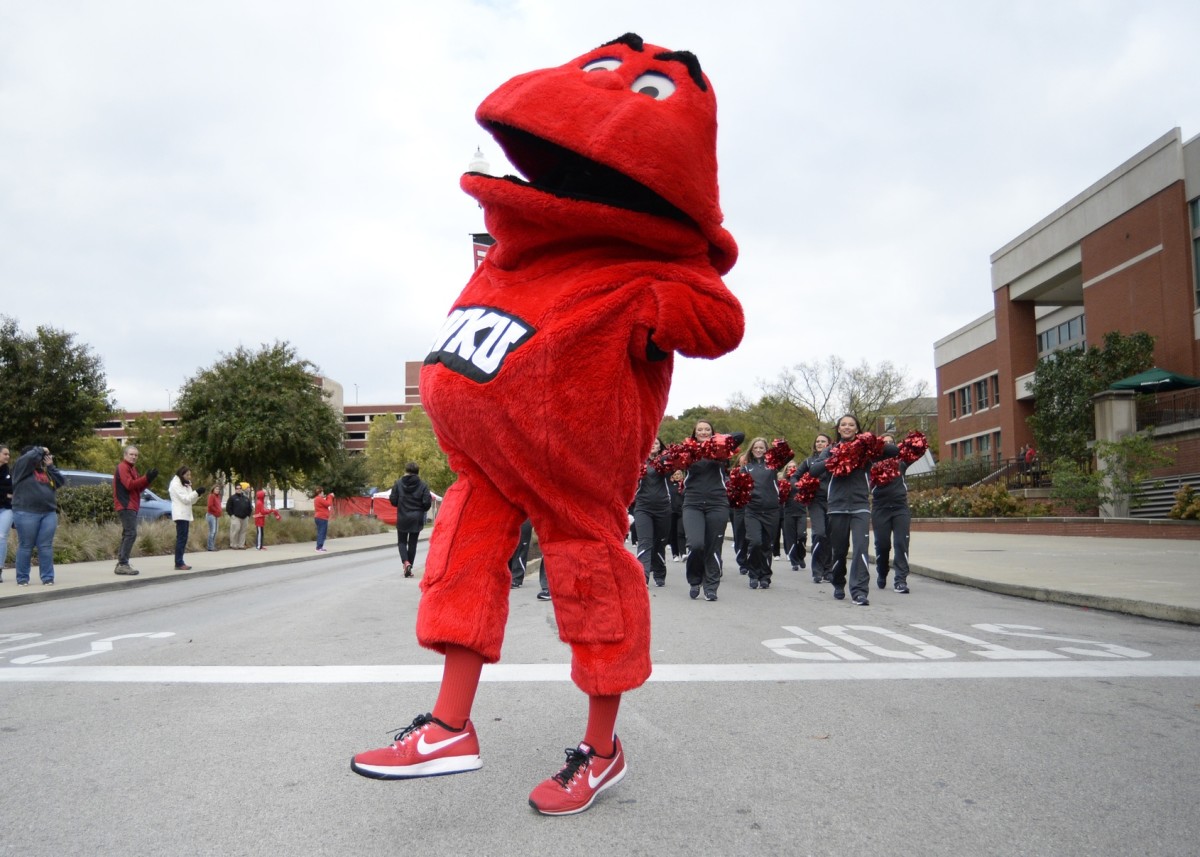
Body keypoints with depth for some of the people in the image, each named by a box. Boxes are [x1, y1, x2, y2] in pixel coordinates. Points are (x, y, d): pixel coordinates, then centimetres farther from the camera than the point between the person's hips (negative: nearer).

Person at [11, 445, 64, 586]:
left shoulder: (46, 471, 18)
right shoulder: (22, 467, 2)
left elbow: (61, 482, 6)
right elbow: (31, 456, -17)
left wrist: (50, 466, 2)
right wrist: (40, 450, 1)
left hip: (49, 513, 4)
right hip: (26, 513, -4)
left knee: (46, 546, 3)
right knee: (26, 546, 1)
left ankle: (47, 577, 5)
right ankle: (22, 578, 9)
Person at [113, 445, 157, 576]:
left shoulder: (132, 468, 22)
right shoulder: (122, 467, -8)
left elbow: (138, 488, 20)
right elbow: (129, 484, -21)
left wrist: (149, 479, 5)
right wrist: (146, 478, -25)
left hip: (131, 506, 10)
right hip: (126, 506, -10)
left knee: (127, 534, 11)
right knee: (131, 533, -16)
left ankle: (121, 564, 14)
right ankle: (123, 564, -18)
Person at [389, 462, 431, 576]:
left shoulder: (398, 483, -5)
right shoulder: (422, 485, -6)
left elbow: (393, 501, -6)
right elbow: (427, 503, -10)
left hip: (402, 518, 0)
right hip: (417, 519, 0)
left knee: (402, 542, 12)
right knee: (412, 543, 11)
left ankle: (406, 562, -13)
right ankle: (409, 568, 13)